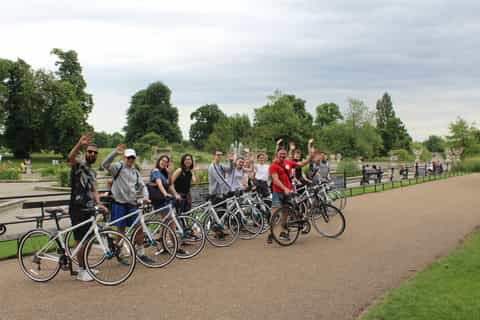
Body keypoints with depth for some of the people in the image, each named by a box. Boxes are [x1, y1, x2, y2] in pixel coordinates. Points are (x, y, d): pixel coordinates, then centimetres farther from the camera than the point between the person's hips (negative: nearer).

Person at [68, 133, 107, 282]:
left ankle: (84, 267, 25)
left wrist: (99, 204, -4)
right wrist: (79, 144, -50)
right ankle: (81, 271, 5)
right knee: (81, 240, -4)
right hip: (77, 209, -8)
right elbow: (70, 157, -31)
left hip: (89, 209, 8)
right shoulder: (78, 165, -7)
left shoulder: (93, 172, 18)